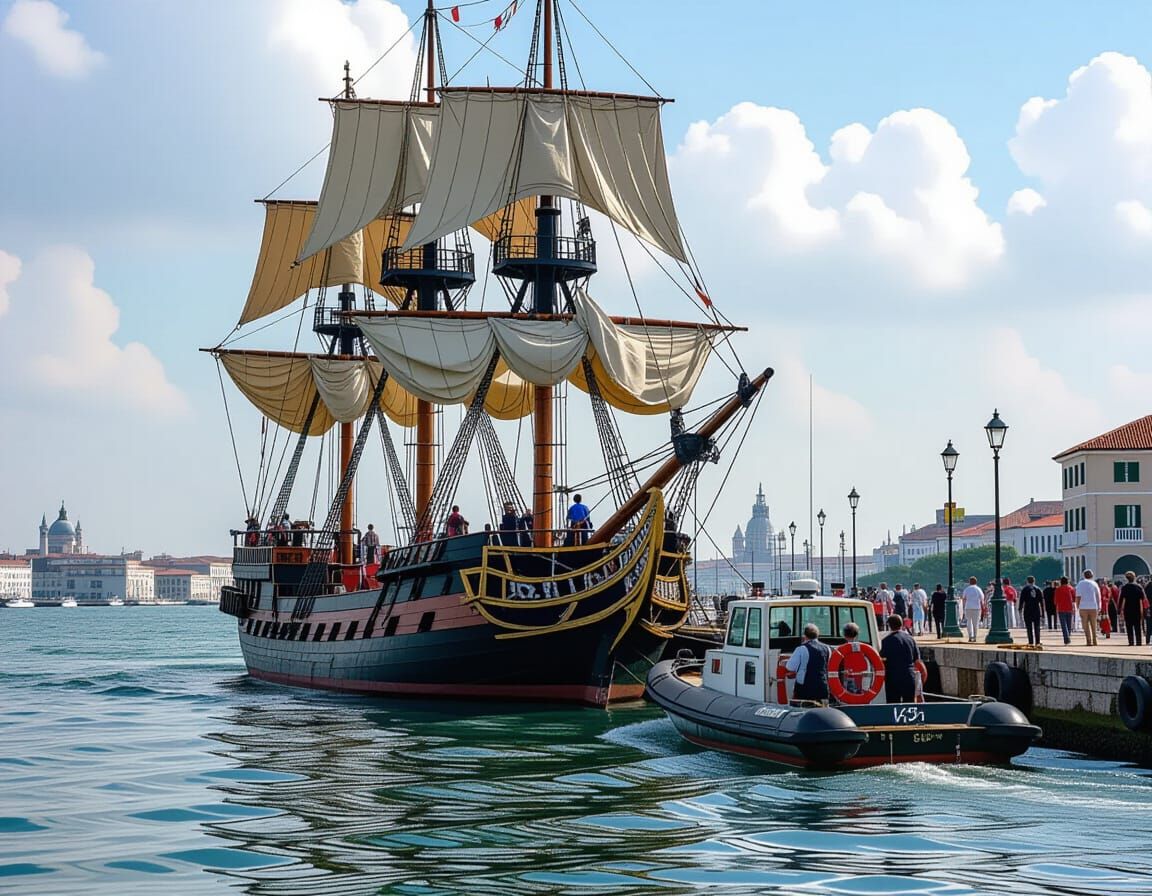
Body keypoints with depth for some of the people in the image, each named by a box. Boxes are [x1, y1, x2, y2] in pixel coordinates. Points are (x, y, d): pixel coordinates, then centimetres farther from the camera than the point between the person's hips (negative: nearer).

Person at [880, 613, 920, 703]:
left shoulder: (887, 640, -8)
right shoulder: (910, 639, 6)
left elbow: (883, 660, -8)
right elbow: (917, 659, 10)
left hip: (893, 678, -4)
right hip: (910, 677, 4)